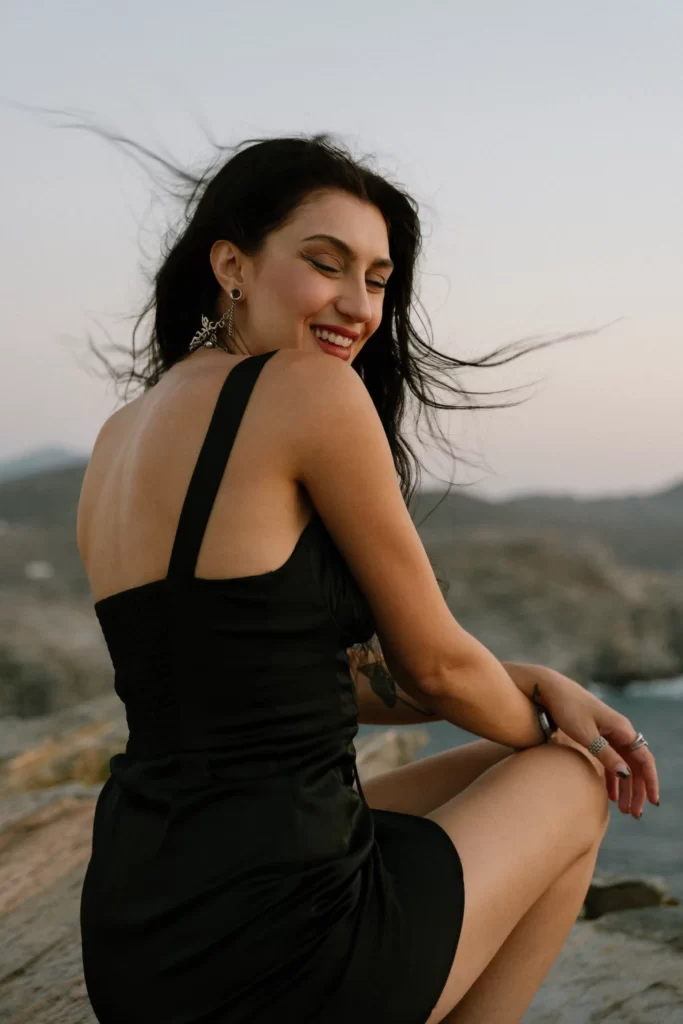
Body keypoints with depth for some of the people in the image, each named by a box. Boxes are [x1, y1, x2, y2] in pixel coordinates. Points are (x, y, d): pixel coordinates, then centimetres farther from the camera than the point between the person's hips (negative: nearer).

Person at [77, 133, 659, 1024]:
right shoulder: (311, 389, -14)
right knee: (578, 782, 18)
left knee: (493, 775, 28)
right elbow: (433, 662, -6)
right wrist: (549, 730, 15)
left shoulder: (120, 439, 11)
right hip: (271, 944, -8)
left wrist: (538, 684, 12)